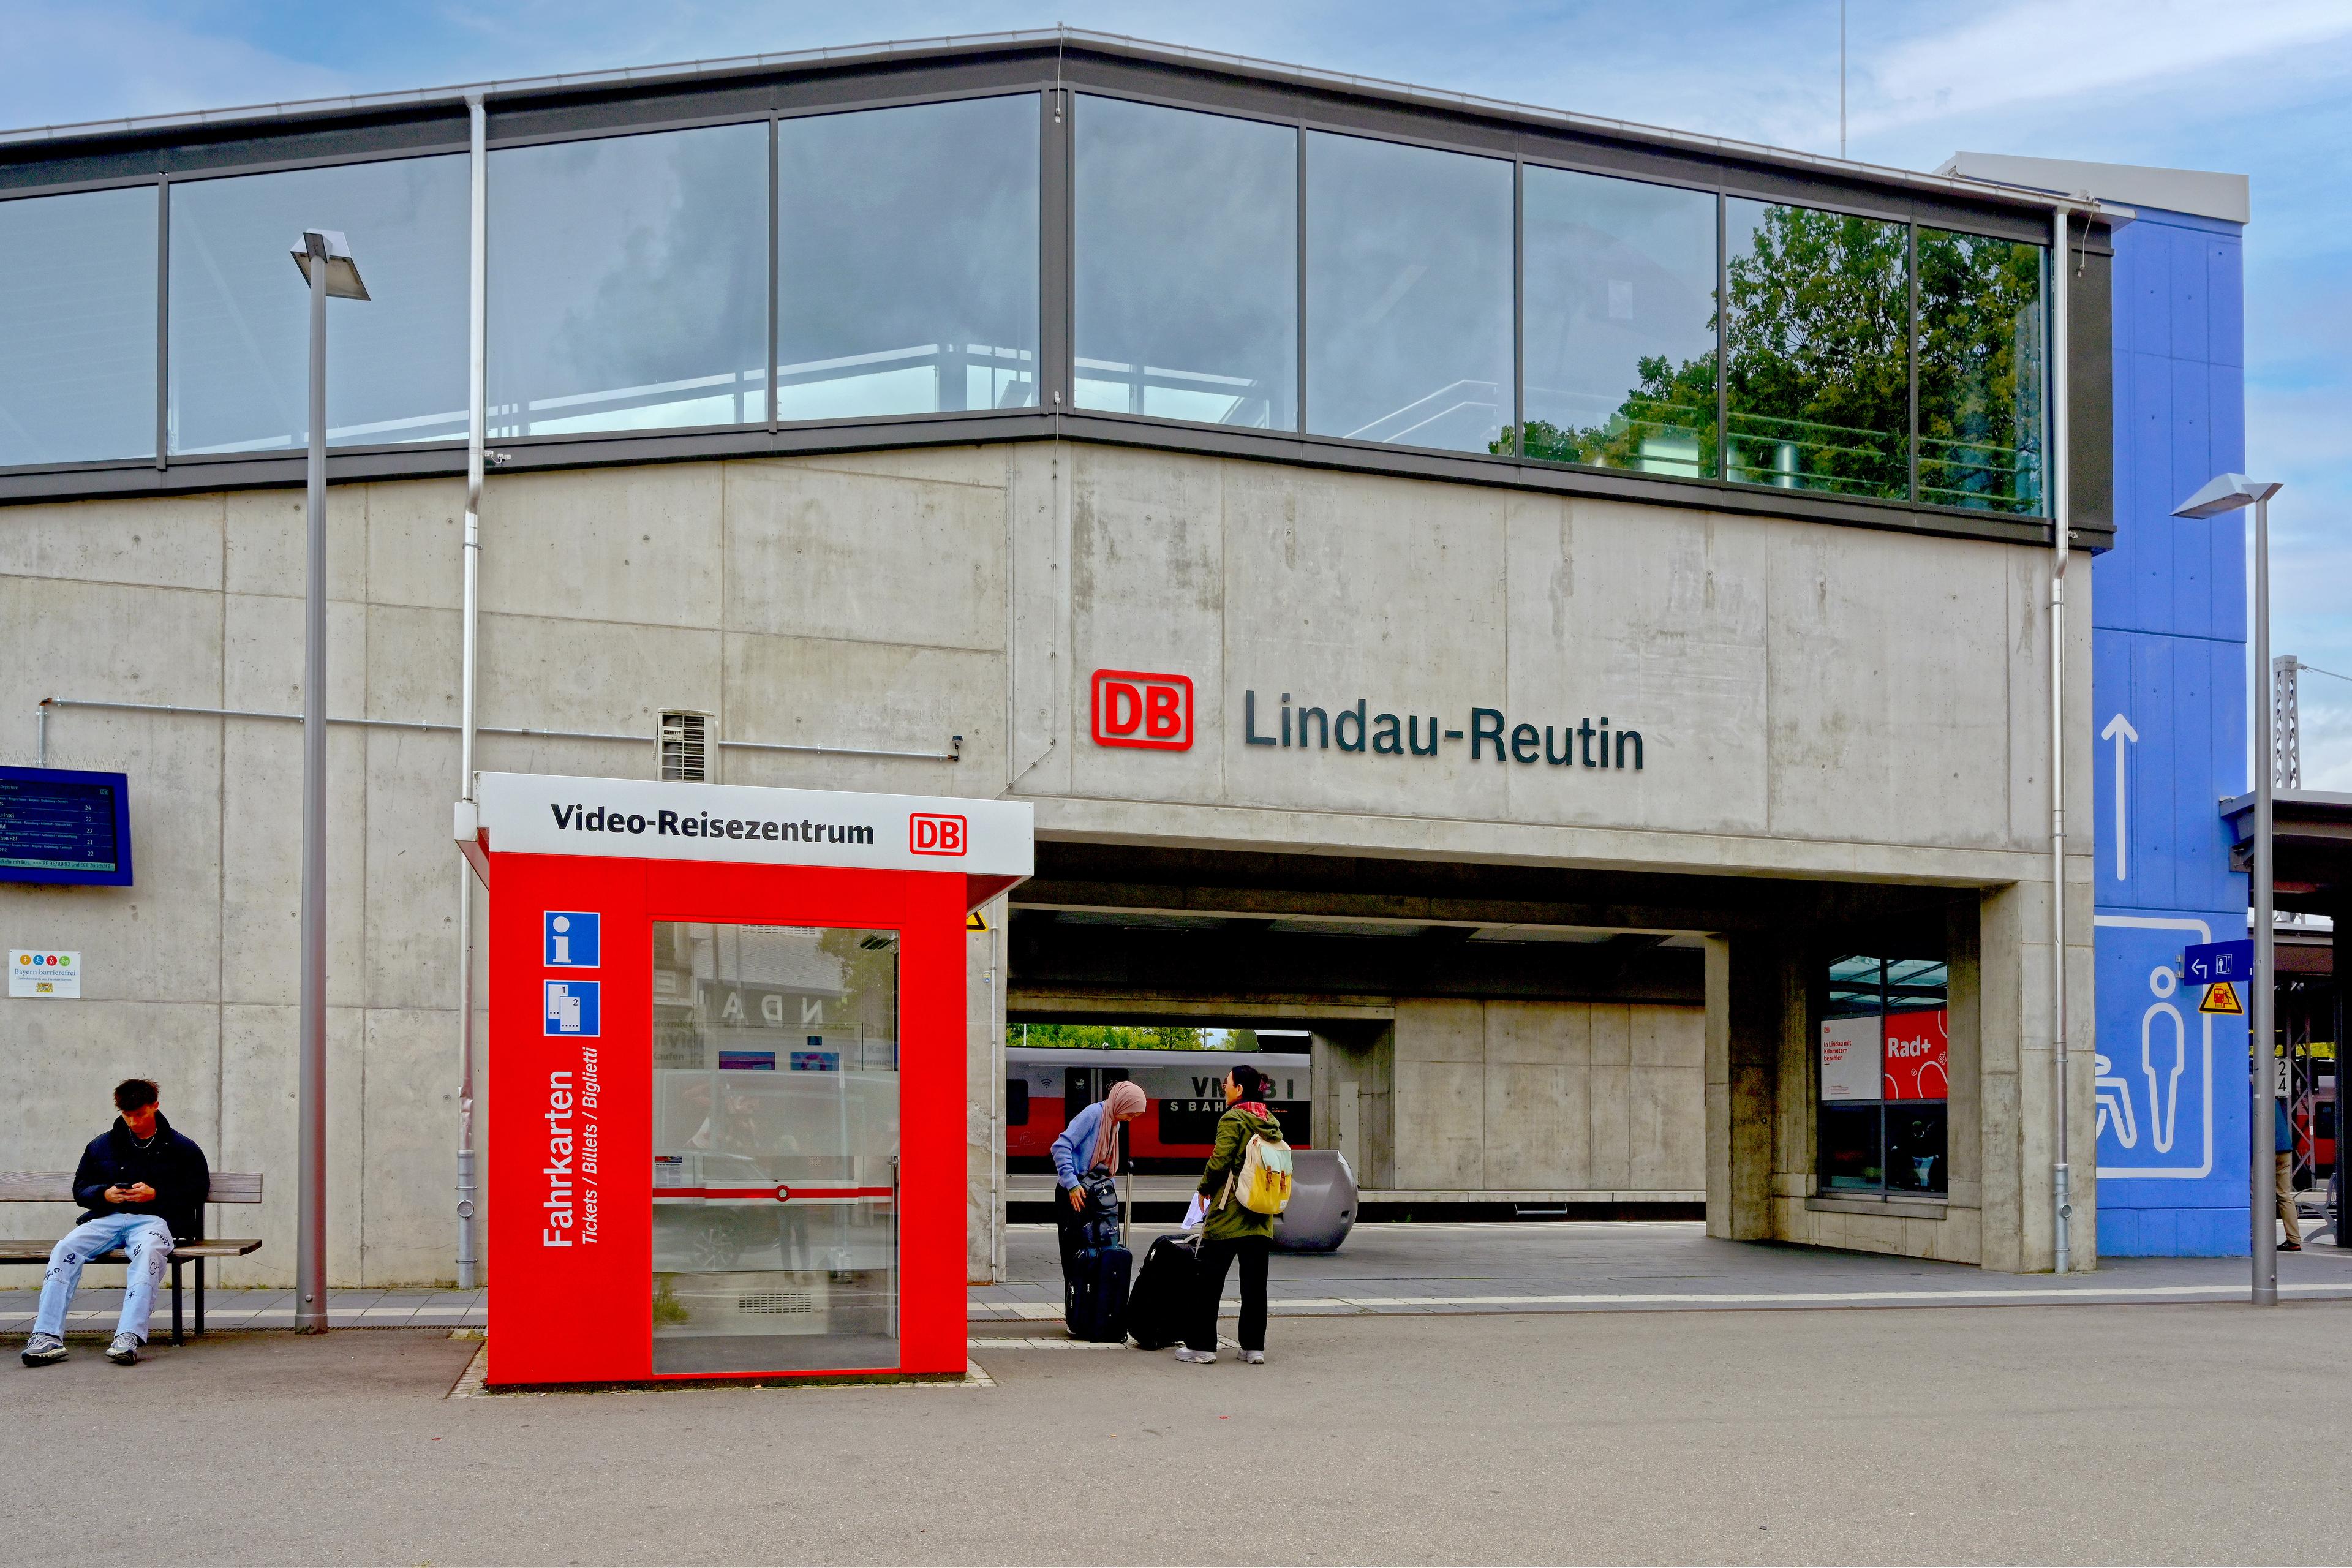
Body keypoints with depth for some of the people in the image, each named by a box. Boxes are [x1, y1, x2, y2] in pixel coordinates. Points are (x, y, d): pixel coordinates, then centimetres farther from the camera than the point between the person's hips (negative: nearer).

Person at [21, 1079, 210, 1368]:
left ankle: (128, 1337, -52)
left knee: (149, 1250, -40)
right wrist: (104, 1194, 0)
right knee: (65, 1249, -27)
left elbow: (198, 1191, 8)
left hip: (154, 1220, -3)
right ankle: (47, 1337, -35)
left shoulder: (182, 1148, 12)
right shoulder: (101, 1146, 21)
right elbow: (80, 1189, 23)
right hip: (108, 1219, 3)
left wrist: (156, 1194, -7)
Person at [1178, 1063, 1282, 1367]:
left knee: (1209, 1280, 1)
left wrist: (1205, 1189, 1)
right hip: (1262, 1217, 6)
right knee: (1255, 1283, 8)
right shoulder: (1273, 1123, 11)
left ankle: (1202, 1346, 2)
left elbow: (1219, 1161, -15)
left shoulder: (1232, 1119, -10)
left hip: (1228, 1215, -6)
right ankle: (1254, 1347, 7)